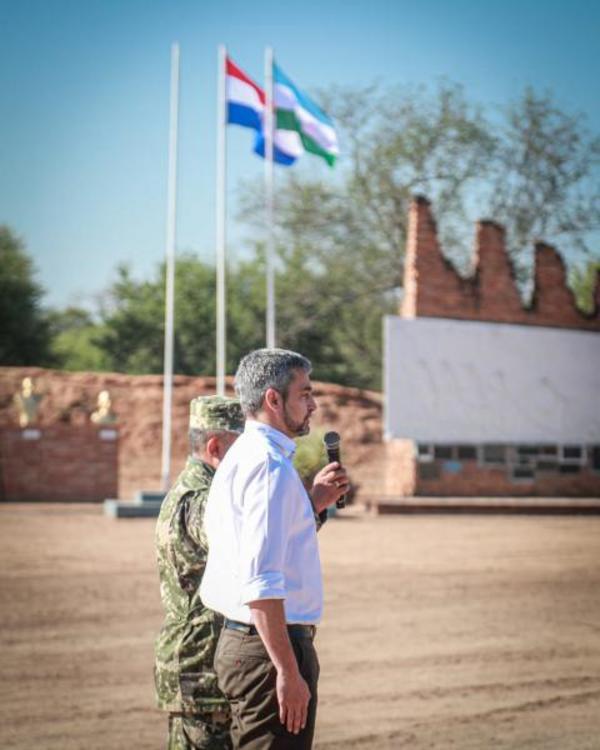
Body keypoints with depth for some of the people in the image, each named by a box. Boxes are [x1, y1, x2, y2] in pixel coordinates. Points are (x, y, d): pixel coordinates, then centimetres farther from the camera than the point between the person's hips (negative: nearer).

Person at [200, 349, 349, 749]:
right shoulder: (270, 464, -17)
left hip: (239, 640, 10)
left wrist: (313, 503, 16)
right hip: (268, 645, -10)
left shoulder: (242, 457, 15)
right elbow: (261, 583, -24)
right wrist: (288, 671, -24)